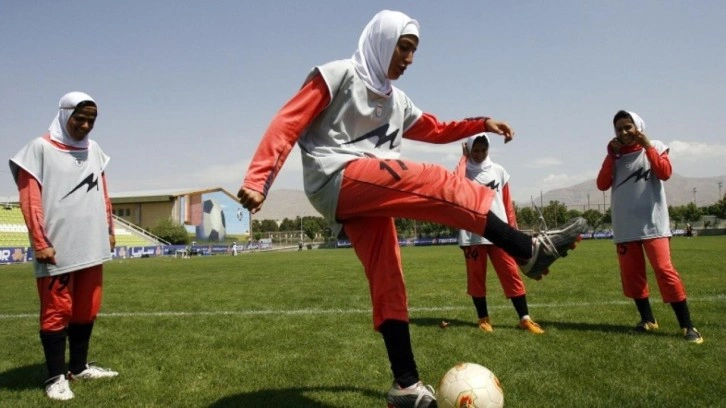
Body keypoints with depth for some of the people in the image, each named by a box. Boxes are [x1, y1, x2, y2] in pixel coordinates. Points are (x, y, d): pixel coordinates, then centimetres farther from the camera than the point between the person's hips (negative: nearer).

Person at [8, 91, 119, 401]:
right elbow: (30, 200, -7)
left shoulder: (94, 150, 13)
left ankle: (79, 367, 26)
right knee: (57, 313, 0)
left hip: (92, 247, 6)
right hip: (57, 250, -6)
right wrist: (40, 243, -12)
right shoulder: (40, 149, -3)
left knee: (87, 310, 12)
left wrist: (109, 230, 19)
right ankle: (56, 377, 11)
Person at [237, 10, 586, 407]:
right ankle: (531, 250, -18)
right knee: (435, 183, -20)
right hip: (338, 182, -8)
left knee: (389, 286, 2)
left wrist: (481, 123, 19)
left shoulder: (396, 101, 23)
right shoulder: (338, 75, 1)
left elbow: (436, 130, 33)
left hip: (366, 195, 8)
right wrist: (257, 180, -17)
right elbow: (287, 123, -6)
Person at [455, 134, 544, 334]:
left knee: (511, 274, -1)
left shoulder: (498, 171, 10)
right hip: (472, 234, -1)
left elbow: (507, 203, 14)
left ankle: (525, 318, 3)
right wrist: (464, 158, -12)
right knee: (476, 276, 5)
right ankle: (483, 318, 18)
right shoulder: (463, 171, 4)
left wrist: (513, 227, 11)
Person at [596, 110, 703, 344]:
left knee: (664, 269, -12)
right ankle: (647, 319, 20)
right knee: (631, 274, 6)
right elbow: (602, 185, -2)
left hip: (652, 223, -4)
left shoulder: (654, 148, 5)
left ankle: (687, 326, -6)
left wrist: (647, 146, -13)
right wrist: (612, 155, -5)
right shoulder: (615, 156, 11)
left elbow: (665, 173, -13)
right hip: (625, 226, 4)